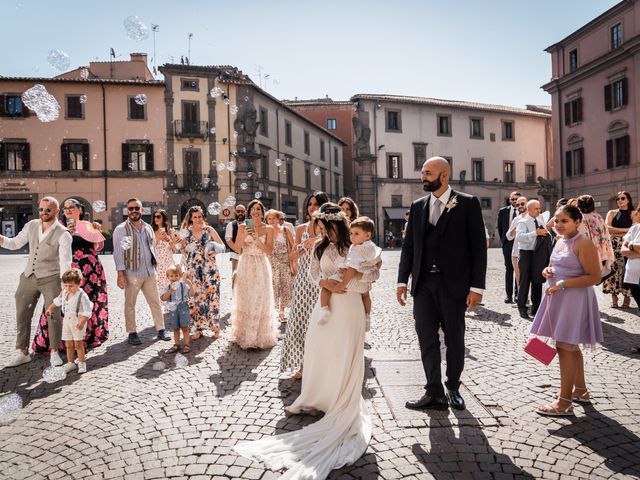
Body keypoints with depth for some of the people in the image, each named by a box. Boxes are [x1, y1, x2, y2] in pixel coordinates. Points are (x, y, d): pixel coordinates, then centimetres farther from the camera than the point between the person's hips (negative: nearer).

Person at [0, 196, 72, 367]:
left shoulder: (63, 235, -13)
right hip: (28, 277, 5)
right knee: (22, 315, 9)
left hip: (50, 278, -5)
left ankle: (54, 352, 12)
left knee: (54, 316, -3)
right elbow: (14, 243, 14)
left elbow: (65, 263, -18)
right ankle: (23, 353, 21)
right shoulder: (31, 226, 4)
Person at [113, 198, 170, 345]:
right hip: (132, 274, -4)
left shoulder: (148, 228, 12)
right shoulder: (121, 229, -3)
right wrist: (120, 274, -12)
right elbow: (118, 252, -7)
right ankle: (132, 333, 15)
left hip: (149, 272, 5)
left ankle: (161, 330, 15)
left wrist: (154, 267, 13)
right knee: (130, 305, 4)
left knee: (155, 302, 7)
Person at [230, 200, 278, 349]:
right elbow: (237, 247, -3)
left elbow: (269, 251, -7)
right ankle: (244, 335, 15)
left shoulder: (268, 229, 1)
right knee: (244, 301, 4)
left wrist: (257, 238, -18)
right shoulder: (243, 227, 4)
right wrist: (244, 236, -19)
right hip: (245, 266, 1)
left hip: (261, 267, -1)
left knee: (260, 300, 3)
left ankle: (261, 336, 14)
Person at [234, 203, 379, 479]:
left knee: (344, 355, 1)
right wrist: (325, 283, -13)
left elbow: (373, 273, -7)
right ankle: (314, 399, 22)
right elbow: (314, 274, 7)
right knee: (317, 350, 8)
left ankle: (343, 407, 13)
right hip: (325, 303, 5)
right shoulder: (321, 248, 10)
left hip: (348, 305, -5)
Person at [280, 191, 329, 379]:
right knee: (301, 320, 5)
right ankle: (302, 364, 18)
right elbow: (294, 256, 9)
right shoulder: (302, 228, 7)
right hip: (303, 279, 3)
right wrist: (306, 245, -9)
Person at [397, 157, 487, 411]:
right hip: (423, 283, 4)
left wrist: (477, 286, -11)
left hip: (453, 283, -3)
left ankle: (453, 388, 28)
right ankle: (434, 393, 16)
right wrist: (403, 281, 3)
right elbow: (409, 246, 11)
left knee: (454, 339, 10)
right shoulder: (418, 206, 10)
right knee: (427, 339, 5)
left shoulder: (467, 203, -2)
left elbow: (478, 247, -5)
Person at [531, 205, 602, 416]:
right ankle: (580, 390, 34)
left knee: (565, 347, -6)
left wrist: (563, 284, -24)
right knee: (571, 347, 18)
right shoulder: (561, 241, 10)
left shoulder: (583, 244, -16)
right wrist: (547, 270, -1)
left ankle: (564, 402, 3)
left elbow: (594, 277, -20)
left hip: (573, 301, -9)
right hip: (558, 299, 9)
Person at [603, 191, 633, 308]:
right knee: (613, 270, -3)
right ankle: (614, 296, 4)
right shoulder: (612, 213, 9)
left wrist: (616, 232, -8)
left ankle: (627, 297, 2)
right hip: (613, 245, 1)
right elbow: (607, 227, -5)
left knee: (626, 270, -6)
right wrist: (625, 230, -9)